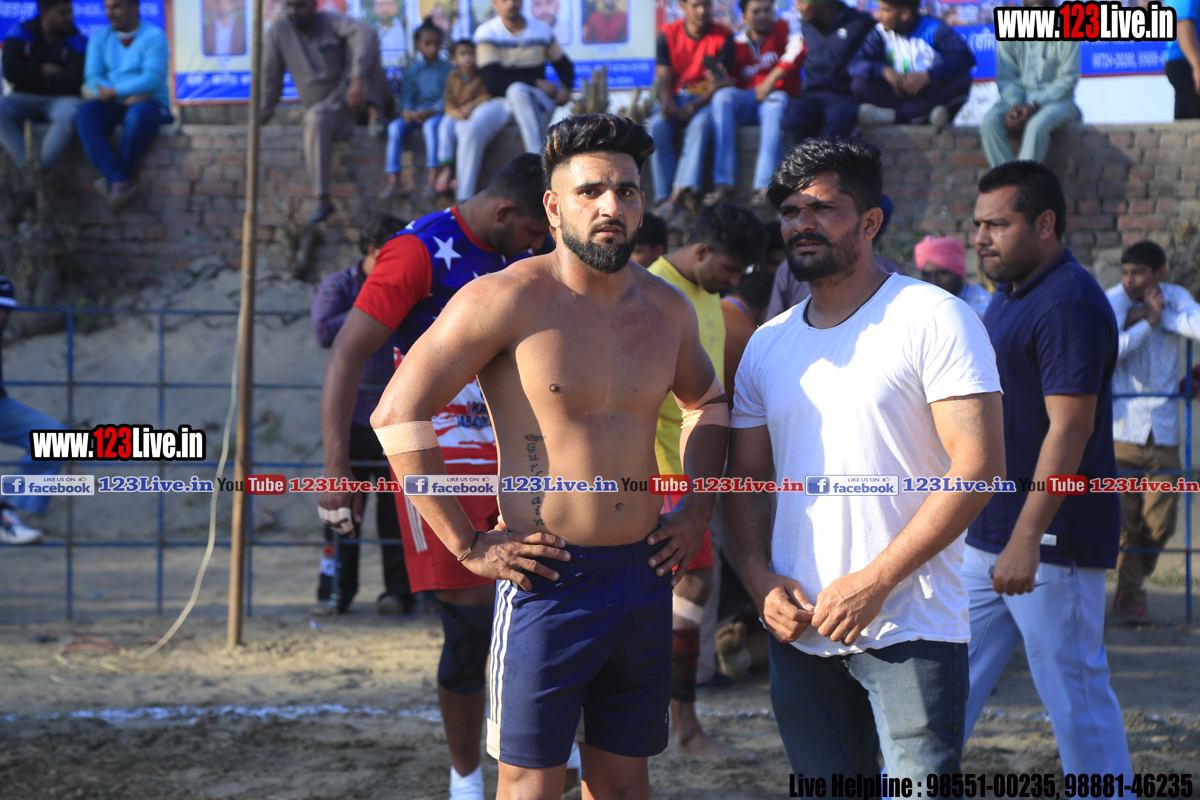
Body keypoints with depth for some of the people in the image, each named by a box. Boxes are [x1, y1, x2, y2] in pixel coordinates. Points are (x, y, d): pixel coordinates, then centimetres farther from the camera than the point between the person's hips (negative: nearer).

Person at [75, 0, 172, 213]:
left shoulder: (154, 36, -3)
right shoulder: (100, 38, 10)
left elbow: (153, 78, -15)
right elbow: (93, 78, -1)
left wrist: (114, 92, -18)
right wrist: (127, 96, -17)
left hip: (150, 103, -4)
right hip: (113, 107, 4)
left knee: (138, 115, -39)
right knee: (85, 114, -29)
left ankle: (111, 179, -27)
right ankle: (119, 182, -40)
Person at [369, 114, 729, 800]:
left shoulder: (667, 309, 7)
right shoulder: (508, 300, -10)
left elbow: (707, 401, 29)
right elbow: (397, 415, -11)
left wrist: (697, 509, 14)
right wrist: (468, 546, -12)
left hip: (644, 576, 5)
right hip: (547, 580, -5)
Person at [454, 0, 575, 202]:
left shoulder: (542, 30, 7)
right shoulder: (487, 33, -2)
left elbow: (565, 66, 19)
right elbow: (493, 83, -11)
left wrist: (565, 89, -4)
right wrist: (537, 84, -13)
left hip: (536, 102, 0)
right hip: (501, 102, 0)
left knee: (517, 91, -37)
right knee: (471, 129, -31)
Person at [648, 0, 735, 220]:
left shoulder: (723, 36, -1)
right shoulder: (668, 34, 4)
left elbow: (720, 82, -7)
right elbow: (663, 79, -1)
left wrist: (695, 105, -22)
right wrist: (667, 104, -22)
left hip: (706, 100, -2)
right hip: (676, 98, 2)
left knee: (701, 123, -36)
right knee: (657, 125, -32)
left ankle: (676, 197, -45)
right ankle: (664, 197, -35)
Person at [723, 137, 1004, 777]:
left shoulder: (933, 321, -5)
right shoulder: (767, 345, 14)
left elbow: (978, 466, -13)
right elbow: (746, 480, 18)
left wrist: (873, 582, -17)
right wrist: (762, 583, -2)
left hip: (911, 627, -6)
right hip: (800, 630, 6)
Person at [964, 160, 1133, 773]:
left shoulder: (1069, 304, -16)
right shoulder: (1010, 297, 15)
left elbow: (1070, 429, -23)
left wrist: (1026, 539, -26)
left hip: (1050, 540, -10)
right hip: (985, 536, 10)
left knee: (1074, 693, -2)